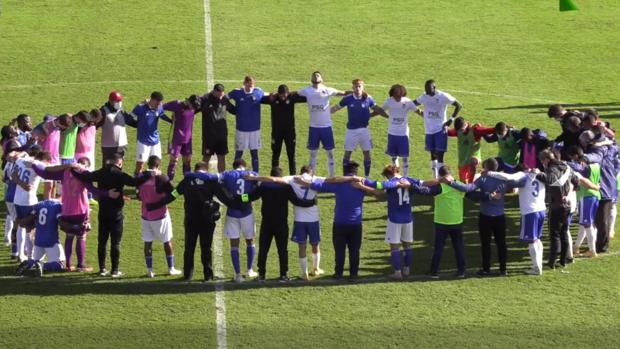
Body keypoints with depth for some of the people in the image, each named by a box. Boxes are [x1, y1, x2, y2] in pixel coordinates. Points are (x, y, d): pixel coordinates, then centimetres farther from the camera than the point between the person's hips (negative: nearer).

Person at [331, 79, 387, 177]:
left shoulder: (368, 99, -5)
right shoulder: (348, 99, -7)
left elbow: (377, 109, 6)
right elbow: (336, 108, 1)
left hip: (364, 129, 1)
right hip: (351, 130, -1)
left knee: (367, 153, 4)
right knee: (347, 153, 4)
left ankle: (367, 176, 16)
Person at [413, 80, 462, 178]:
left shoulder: (444, 97, -11)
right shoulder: (423, 97, 0)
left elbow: (458, 105, -3)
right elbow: (412, 104, 16)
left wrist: (452, 119, -10)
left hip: (440, 129, -4)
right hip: (429, 130, 4)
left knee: (440, 155, -9)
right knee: (433, 154, 11)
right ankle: (435, 178, 19)